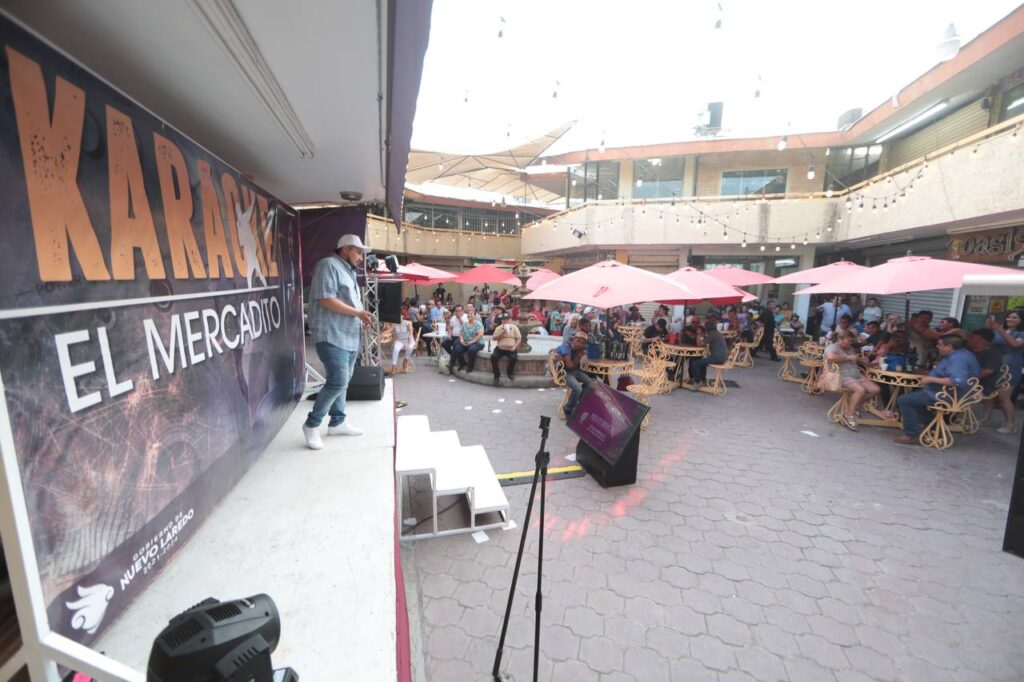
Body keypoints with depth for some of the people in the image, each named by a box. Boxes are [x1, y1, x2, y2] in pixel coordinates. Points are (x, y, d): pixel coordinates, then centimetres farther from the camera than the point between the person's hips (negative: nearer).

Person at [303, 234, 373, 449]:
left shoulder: (349, 271, 20)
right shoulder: (328, 265, -8)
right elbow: (326, 299, -19)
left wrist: (362, 315, 6)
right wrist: (357, 312, -17)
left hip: (349, 337, 10)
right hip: (332, 336, -10)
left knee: (342, 382, 13)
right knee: (338, 382, -12)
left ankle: (337, 422, 24)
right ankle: (311, 424, 4)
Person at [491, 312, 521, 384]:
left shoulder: (514, 328, 6)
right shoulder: (498, 328, 7)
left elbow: (519, 338, 6)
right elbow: (494, 338, -4)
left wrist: (515, 346, -10)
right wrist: (502, 332, -14)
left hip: (510, 349, -1)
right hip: (500, 348, 1)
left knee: (513, 358, -30)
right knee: (493, 357, -26)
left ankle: (510, 373, 1)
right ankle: (497, 375, -7)